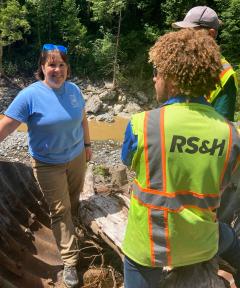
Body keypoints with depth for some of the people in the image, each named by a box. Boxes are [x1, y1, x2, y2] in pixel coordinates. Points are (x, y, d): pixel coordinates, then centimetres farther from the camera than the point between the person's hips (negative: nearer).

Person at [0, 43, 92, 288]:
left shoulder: (74, 89, -3)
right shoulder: (30, 95, -19)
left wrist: (87, 143, 17)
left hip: (77, 157, 5)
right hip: (48, 164, -4)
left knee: (74, 200, 21)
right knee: (60, 210, 2)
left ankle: (72, 228, 49)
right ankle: (70, 261, 15)